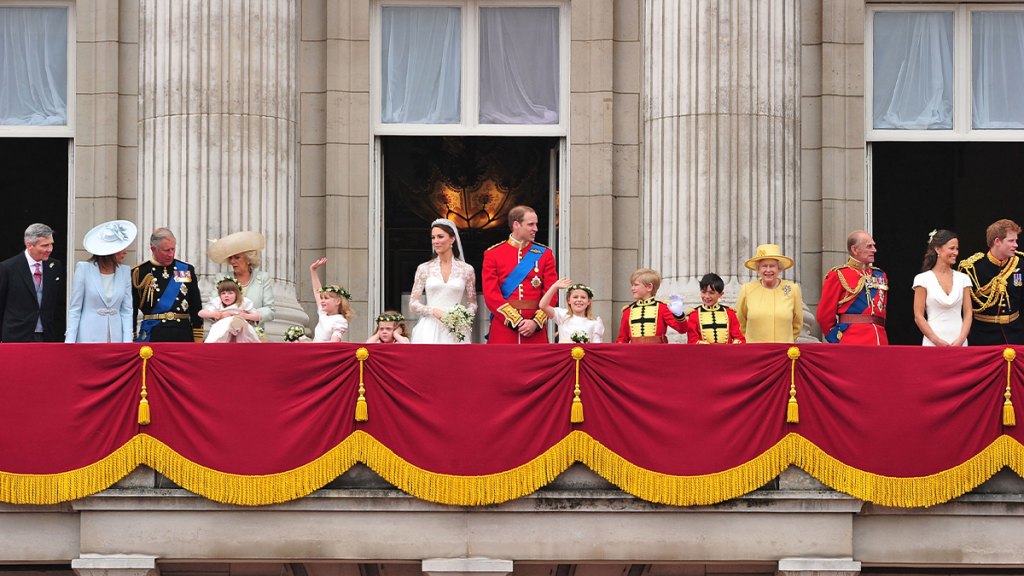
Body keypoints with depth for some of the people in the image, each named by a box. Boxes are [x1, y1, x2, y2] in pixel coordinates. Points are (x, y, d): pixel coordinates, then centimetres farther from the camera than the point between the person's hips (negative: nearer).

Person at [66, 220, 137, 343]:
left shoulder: (125, 271, 7)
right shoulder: (83, 268, -2)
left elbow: (127, 310, 8)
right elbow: (75, 309, 1)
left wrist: (127, 341, -1)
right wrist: (70, 341, -4)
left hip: (115, 337, 3)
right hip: (89, 337, -3)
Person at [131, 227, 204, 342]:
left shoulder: (187, 270, 9)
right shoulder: (140, 273, 1)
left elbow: (196, 309, 11)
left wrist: (198, 340, 6)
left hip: (183, 336, 2)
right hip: (152, 337, -2)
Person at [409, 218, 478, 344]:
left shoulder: (466, 270, 7)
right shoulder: (424, 269, 7)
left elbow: (473, 304, 12)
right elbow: (413, 304, 6)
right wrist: (434, 311, -11)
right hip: (429, 331, 0)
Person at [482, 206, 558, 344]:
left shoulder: (544, 254, 9)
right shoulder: (493, 254, 3)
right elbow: (491, 294, -4)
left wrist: (536, 322, -11)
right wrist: (516, 321, -12)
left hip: (535, 331, 1)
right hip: (503, 328, -1)